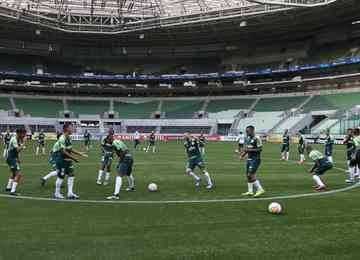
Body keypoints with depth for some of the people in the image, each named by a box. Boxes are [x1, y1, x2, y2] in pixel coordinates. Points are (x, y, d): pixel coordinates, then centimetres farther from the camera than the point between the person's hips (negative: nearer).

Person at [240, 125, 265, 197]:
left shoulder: (256, 138, -14)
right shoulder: (247, 139, 12)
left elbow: (260, 149, -18)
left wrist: (249, 150, -20)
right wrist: (243, 154, 5)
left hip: (255, 159, -9)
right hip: (249, 159, 9)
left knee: (251, 175, -12)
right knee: (248, 175, 11)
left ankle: (260, 189, -3)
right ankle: (250, 191, 20)